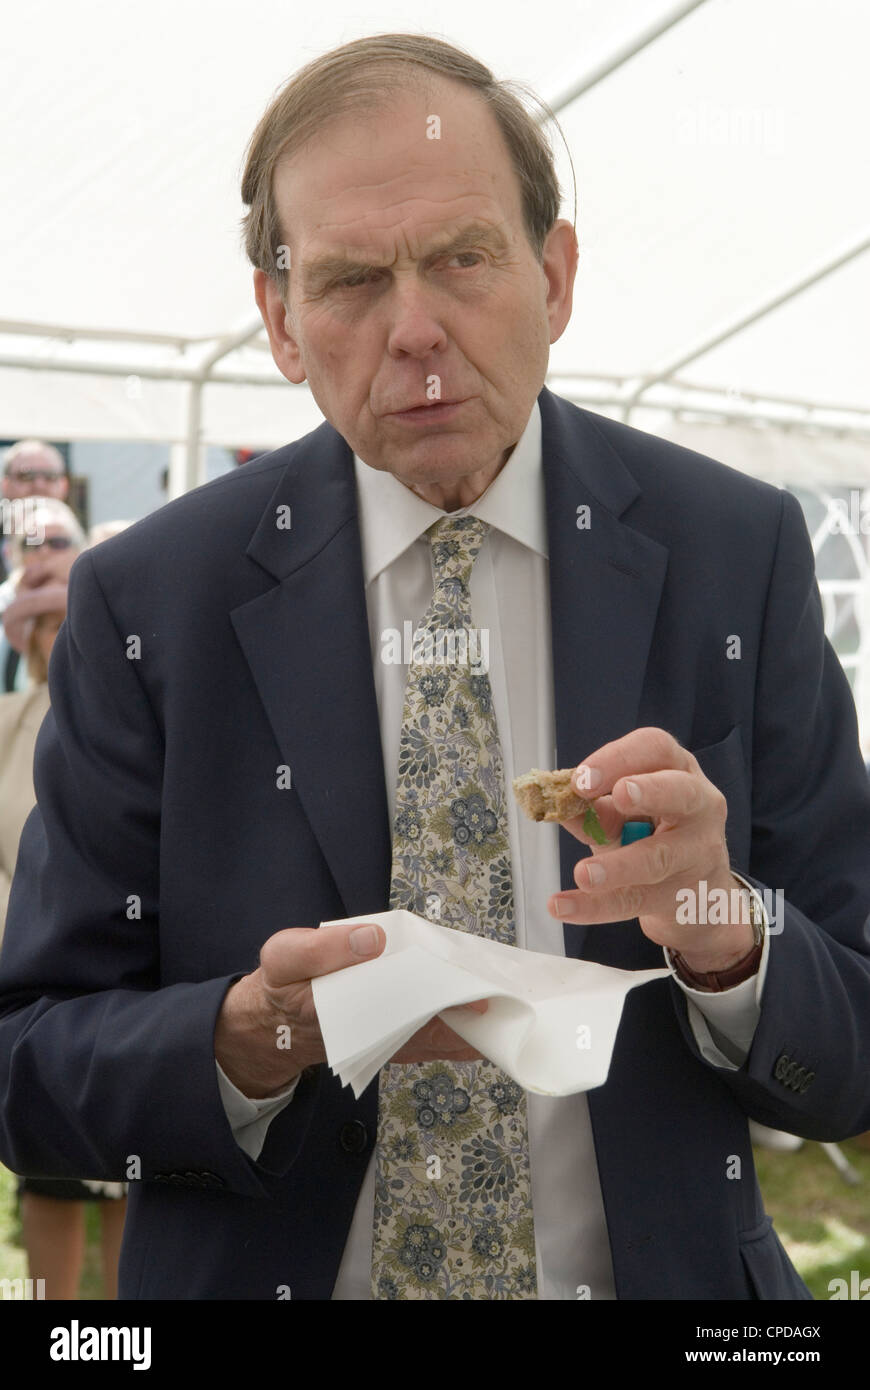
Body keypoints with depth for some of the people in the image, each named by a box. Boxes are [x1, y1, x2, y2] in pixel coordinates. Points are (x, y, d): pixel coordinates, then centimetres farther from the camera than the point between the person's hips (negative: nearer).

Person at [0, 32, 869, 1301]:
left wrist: (724, 933, -26)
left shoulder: (740, 554, -9)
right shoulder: (145, 600, -10)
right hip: (268, 1272, 0)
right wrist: (255, 1040, -26)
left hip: (659, 1269, 1)